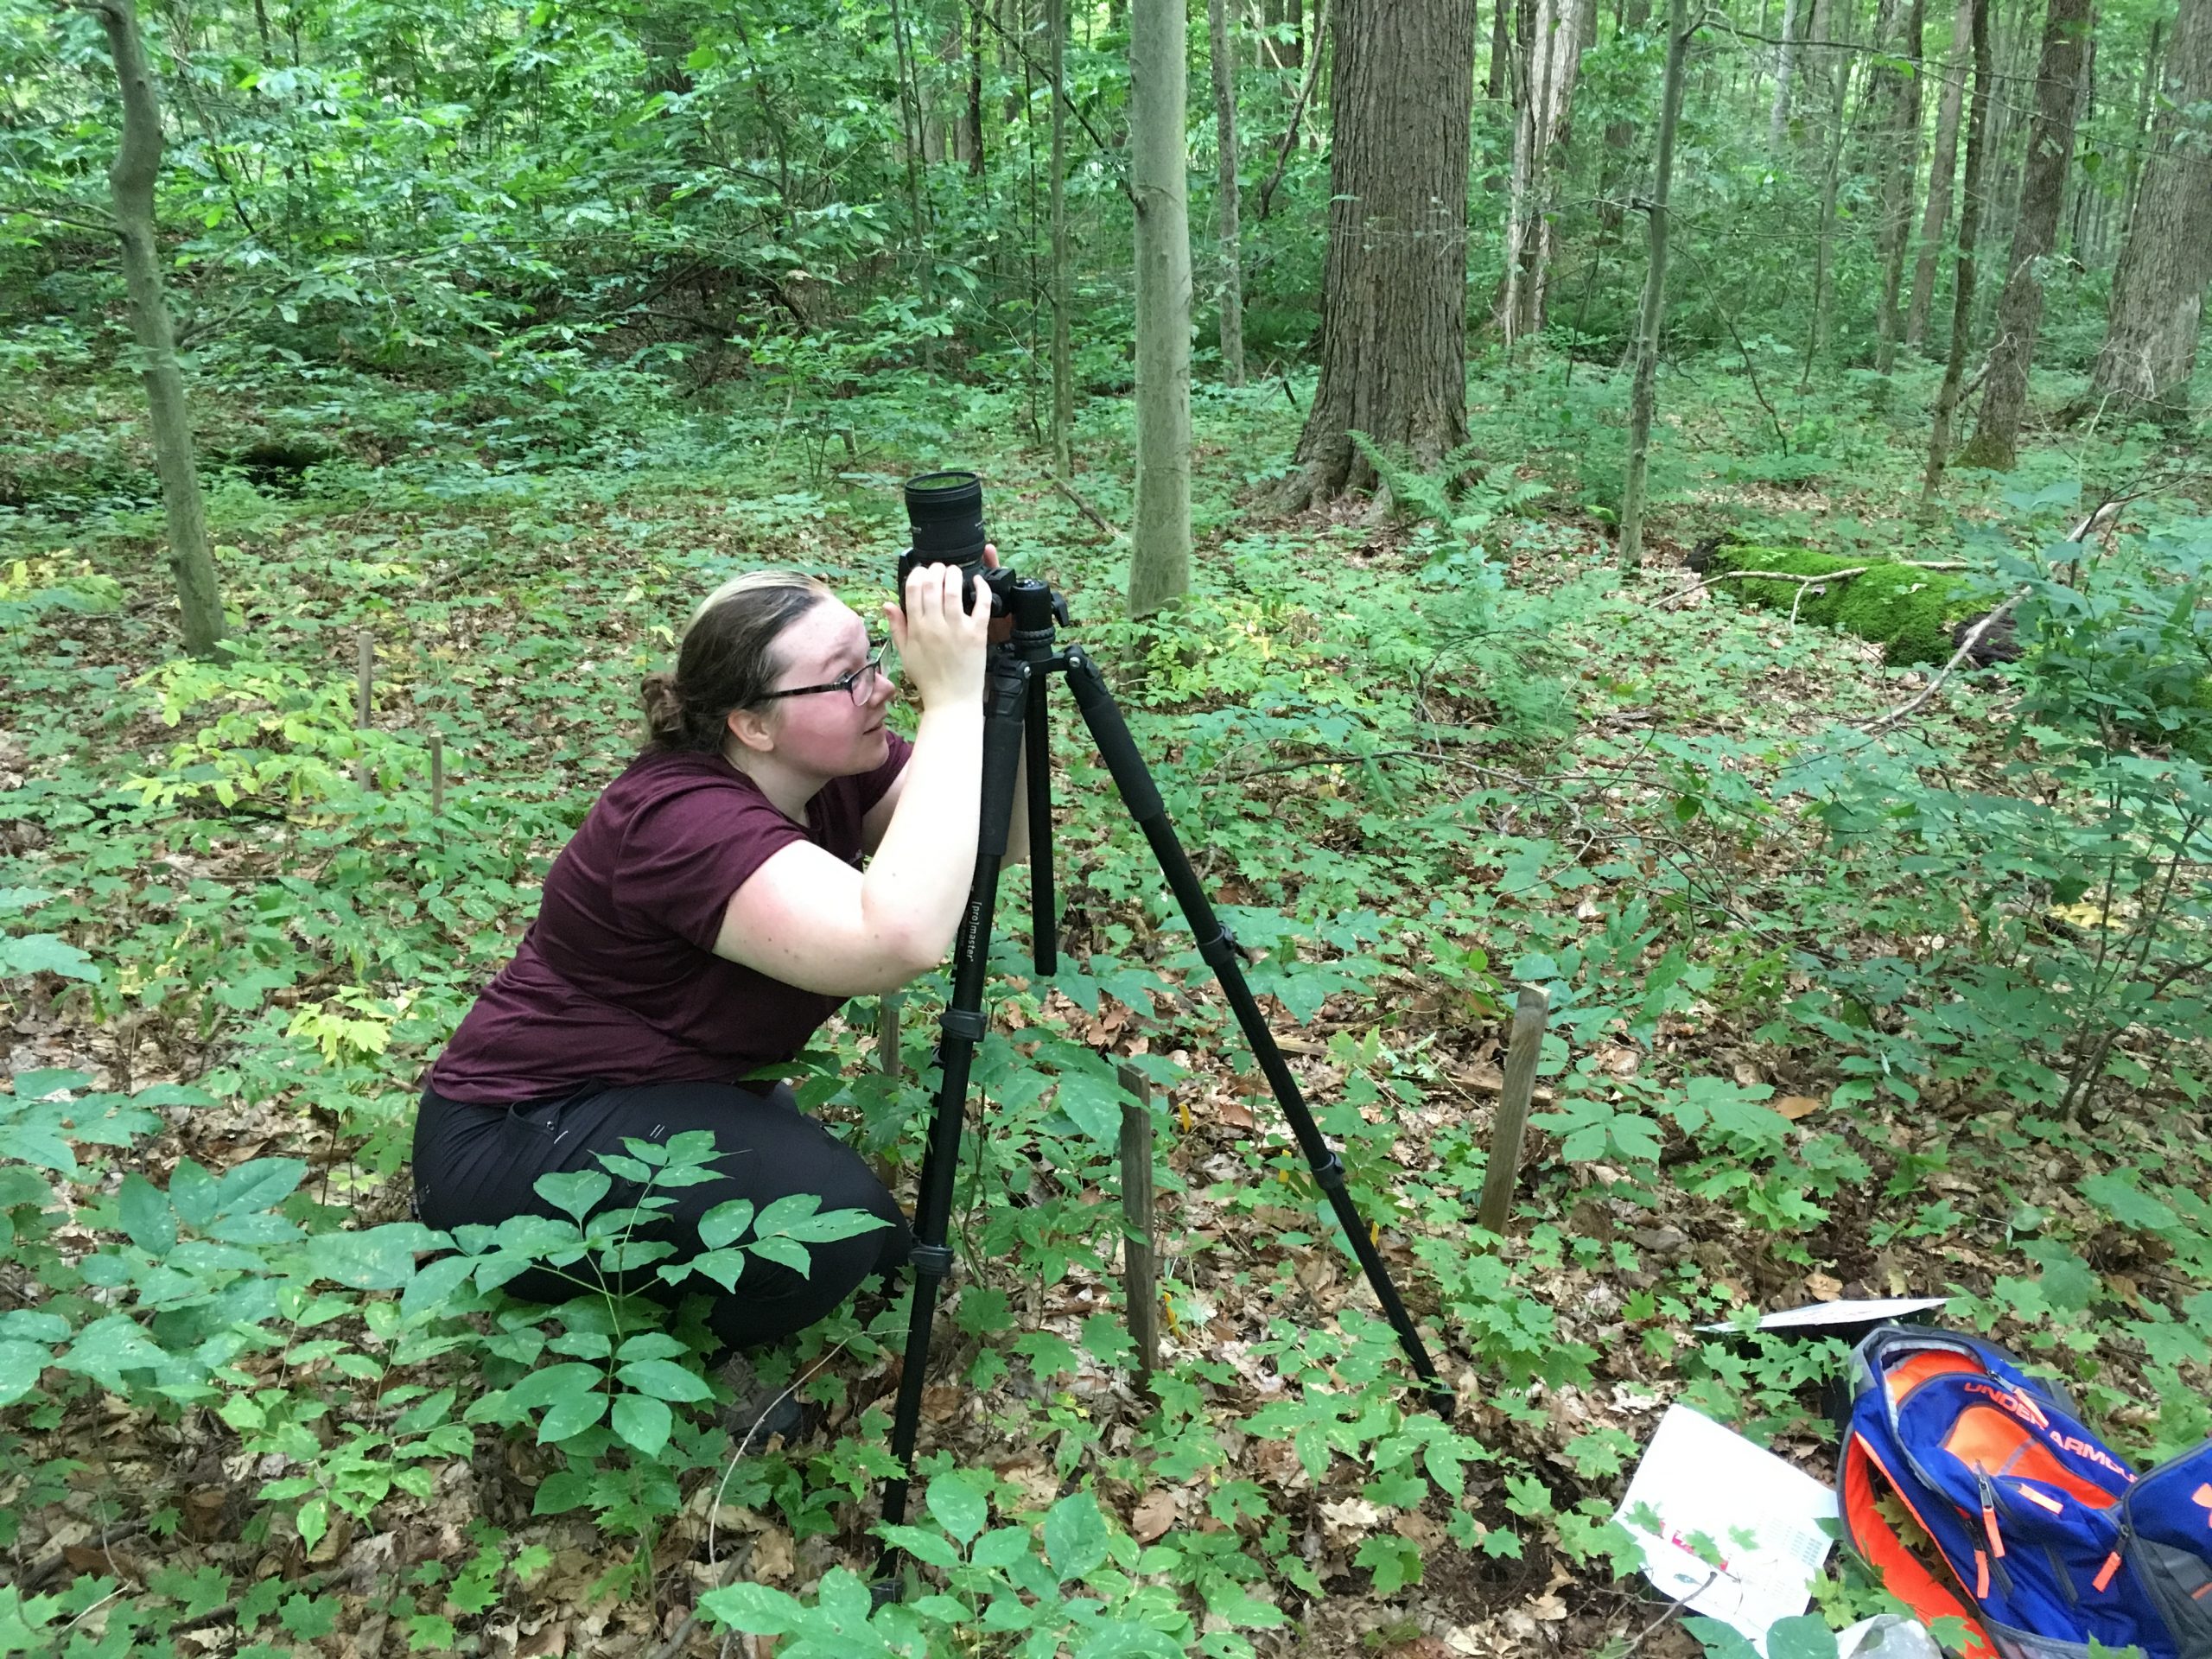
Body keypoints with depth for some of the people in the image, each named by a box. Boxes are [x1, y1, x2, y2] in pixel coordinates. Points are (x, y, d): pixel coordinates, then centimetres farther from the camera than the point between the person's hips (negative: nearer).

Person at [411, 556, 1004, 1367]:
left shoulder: (833, 768, -6)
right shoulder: (685, 817, -31)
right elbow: (899, 940, -46)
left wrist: (992, 676, -23)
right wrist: (953, 701, -41)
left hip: (667, 1093, 9)